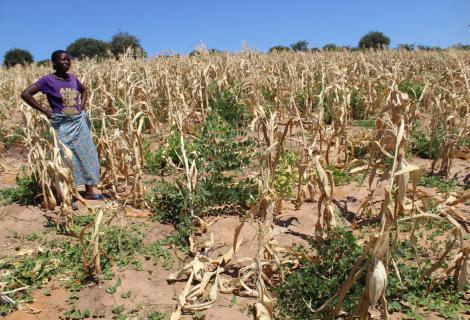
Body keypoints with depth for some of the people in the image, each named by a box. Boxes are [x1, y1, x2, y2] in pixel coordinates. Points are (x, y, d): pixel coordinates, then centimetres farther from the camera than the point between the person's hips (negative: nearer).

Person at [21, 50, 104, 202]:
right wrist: (45, 111, -13)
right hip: (62, 125, -6)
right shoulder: (48, 80, -10)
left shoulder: (73, 78, 6)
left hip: (79, 122, 6)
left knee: (87, 155, 9)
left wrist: (82, 106, 10)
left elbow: (83, 90, 26)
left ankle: (89, 192, 21)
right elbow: (25, 94, -13)